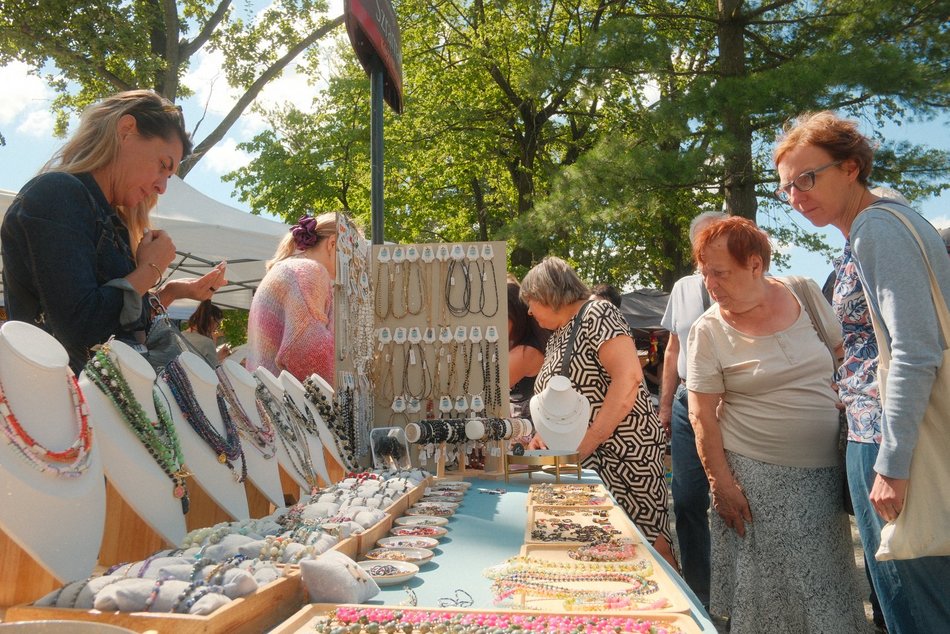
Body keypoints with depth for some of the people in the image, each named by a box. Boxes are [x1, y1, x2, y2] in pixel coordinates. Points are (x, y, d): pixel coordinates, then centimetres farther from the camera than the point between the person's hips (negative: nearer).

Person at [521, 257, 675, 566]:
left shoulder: (596, 314, -10)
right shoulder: (556, 338, 16)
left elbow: (629, 378, -22)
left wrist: (585, 443, -21)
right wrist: (545, 435, 0)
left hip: (625, 451, -8)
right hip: (584, 460, 8)